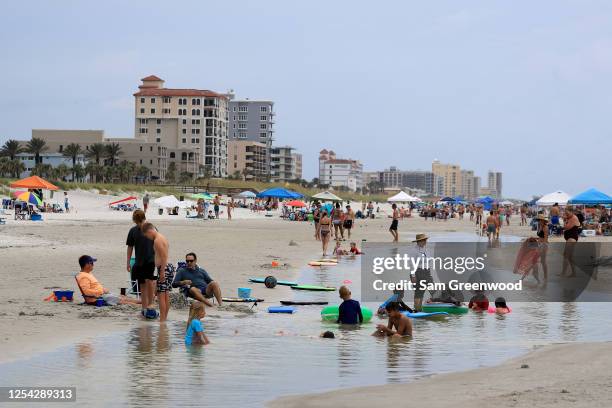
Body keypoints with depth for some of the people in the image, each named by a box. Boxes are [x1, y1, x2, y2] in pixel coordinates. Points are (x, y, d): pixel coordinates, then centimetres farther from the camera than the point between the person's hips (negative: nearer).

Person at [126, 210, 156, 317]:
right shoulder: (133, 231, 4)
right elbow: (130, 247, 10)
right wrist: (128, 262, 7)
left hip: (151, 259, -3)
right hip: (139, 261, 3)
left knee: (149, 280, -21)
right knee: (142, 284, 7)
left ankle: (151, 303, -10)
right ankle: (144, 307, 12)